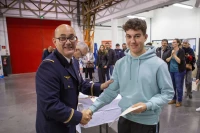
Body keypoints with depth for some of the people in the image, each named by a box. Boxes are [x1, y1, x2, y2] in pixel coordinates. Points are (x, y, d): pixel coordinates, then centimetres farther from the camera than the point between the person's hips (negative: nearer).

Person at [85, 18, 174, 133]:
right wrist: (92, 108, -5)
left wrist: (147, 105, -22)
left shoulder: (158, 64, -13)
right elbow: (111, 91, 1)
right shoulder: (120, 64, -2)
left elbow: (168, 93, -8)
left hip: (148, 122, -3)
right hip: (125, 119, 4)